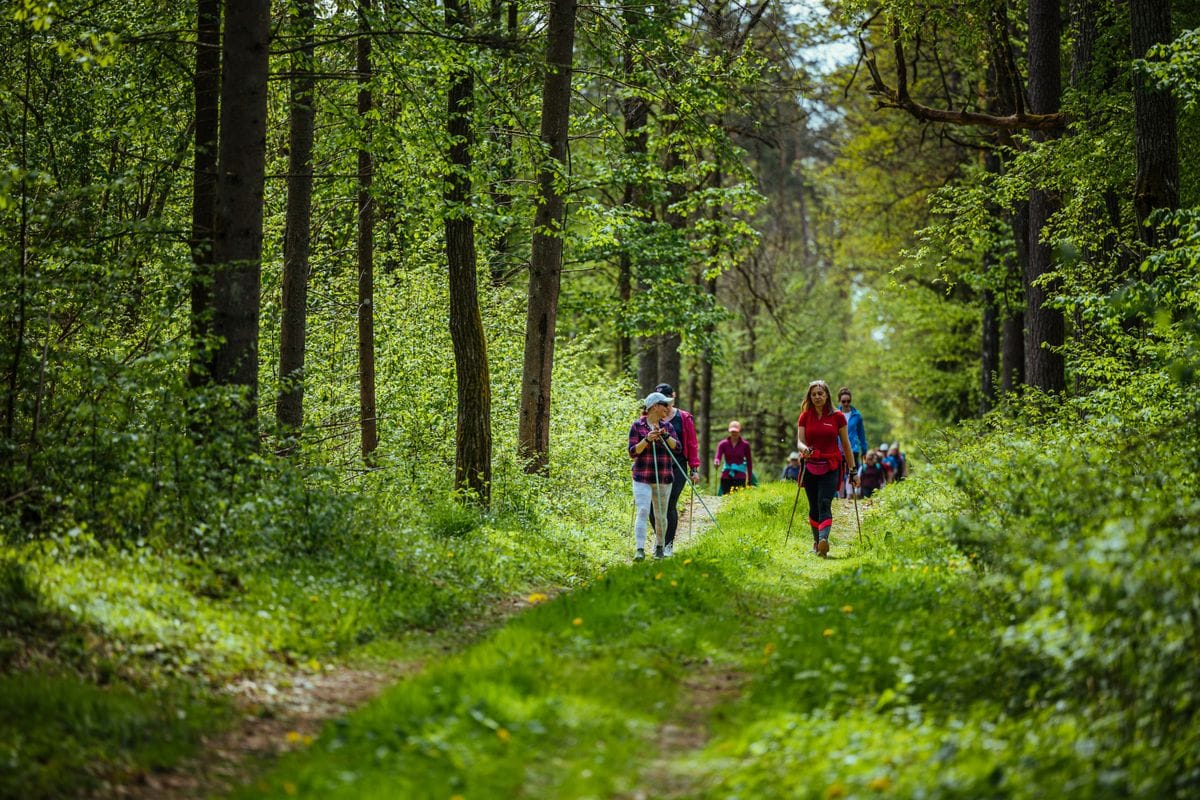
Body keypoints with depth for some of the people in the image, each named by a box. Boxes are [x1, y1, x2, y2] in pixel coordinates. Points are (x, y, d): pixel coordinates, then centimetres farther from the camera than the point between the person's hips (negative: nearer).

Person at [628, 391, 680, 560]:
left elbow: (678, 448, 0)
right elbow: (632, 452, -5)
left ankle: (659, 547, 26)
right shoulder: (637, 426, -1)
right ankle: (640, 550, -22)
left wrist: (665, 436, -14)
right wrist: (647, 440, -19)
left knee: (661, 515, 10)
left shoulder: (668, 427, 11)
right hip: (642, 478, -4)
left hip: (663, 478, 4)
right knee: (643, 512, -16)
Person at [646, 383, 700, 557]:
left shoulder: (684, 419, 6)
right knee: (653, 505, -3)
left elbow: (692, 445, 6)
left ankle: (669, 543, 3)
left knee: (669, 505, -9)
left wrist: (694, 468, 0)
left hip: (677, 467, -2)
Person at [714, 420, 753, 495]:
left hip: (740, 478, -1)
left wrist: (750, 480, 7)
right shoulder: (723, 444, 3)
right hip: (726, 477, 1)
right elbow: (717, 457, -8)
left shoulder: (745, 445, 2)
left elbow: (749, 462, 8)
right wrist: (716, 462, -34)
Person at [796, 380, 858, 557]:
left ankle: (823, 540, -34)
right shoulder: (805, 417, 6)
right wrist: (804, 449, -25)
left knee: (824, 504, -18)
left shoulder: (837, 417, 2)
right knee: (814, 507, 8)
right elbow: (800, 442, 0)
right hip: (810, 467, 3)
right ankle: (816, 541, 24)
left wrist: (853, 471, 7)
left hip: (831, 467, -3)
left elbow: (846, 445, 7)